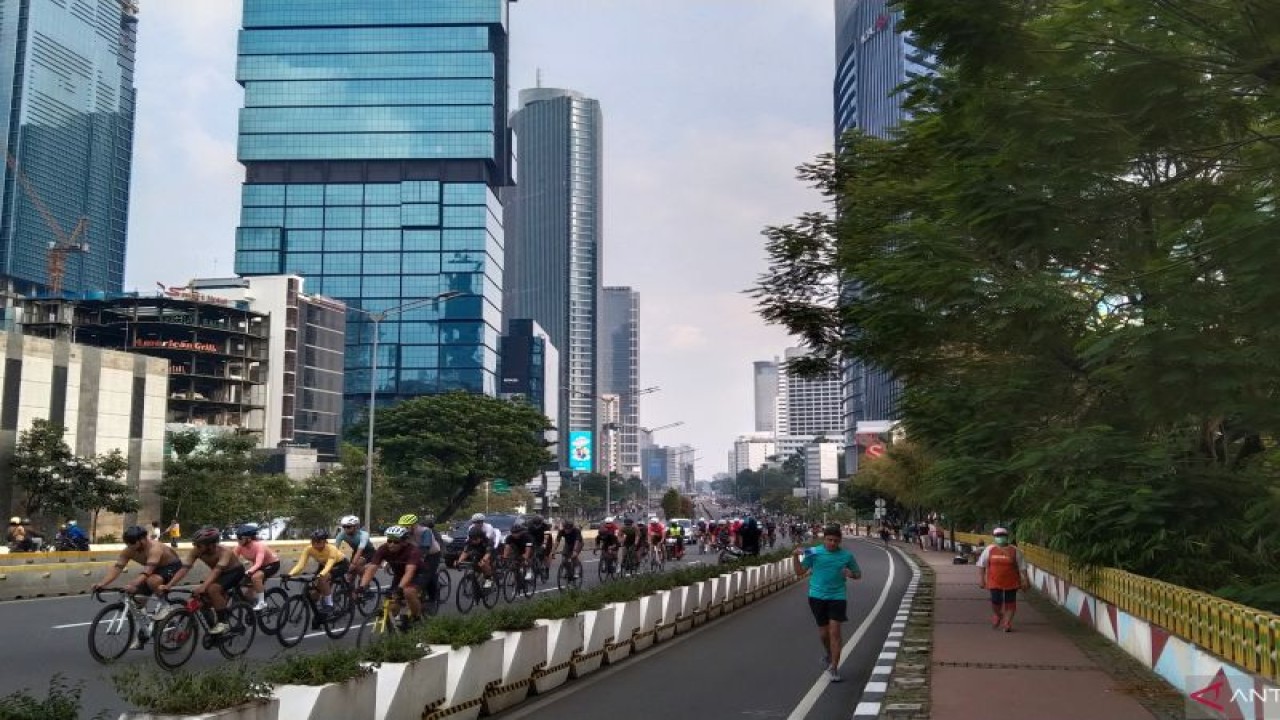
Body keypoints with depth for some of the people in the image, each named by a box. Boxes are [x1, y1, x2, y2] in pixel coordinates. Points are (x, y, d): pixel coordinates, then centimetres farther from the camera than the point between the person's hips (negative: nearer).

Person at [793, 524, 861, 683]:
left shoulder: (847, 556, 0)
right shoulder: (813, 552, -1)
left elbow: (858, 574, 12)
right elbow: (800, 571, 4)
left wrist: (851, 574, -11)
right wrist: (795, 556, -12)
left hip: (837, 597, -1)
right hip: (817, 596, 1)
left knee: (835, 631, -9)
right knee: (823, 632, 11)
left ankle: (833, 668, -3)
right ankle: (828, 653, 43)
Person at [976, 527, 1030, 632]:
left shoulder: (1015, 551, 0)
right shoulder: (989, 550, 1)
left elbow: (1022, 567, 2)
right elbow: (981, 565, 6)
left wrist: (1025, 580, -2)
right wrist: (981, 579, 1)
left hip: (1011, 583, 0)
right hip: (994, 582, 0)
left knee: (1010, 604, 1)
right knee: (996, 602, 0)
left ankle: (1007, 624, 14)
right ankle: (997, 616, 32)